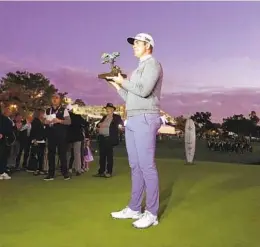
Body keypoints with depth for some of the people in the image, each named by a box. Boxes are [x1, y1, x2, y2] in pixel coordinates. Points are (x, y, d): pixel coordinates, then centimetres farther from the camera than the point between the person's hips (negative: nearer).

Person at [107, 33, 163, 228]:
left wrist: (124, 81, -4)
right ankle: (134, 209, 17)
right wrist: (117, 85, 17)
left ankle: (152, 213, -3)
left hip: (145, 119, -9)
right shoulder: (138, 69, 26)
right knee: (135, 166, 9)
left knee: (147, 166, -9)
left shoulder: (152, 63, -2)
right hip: (132, 121, 9)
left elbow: (143, 90, -18)